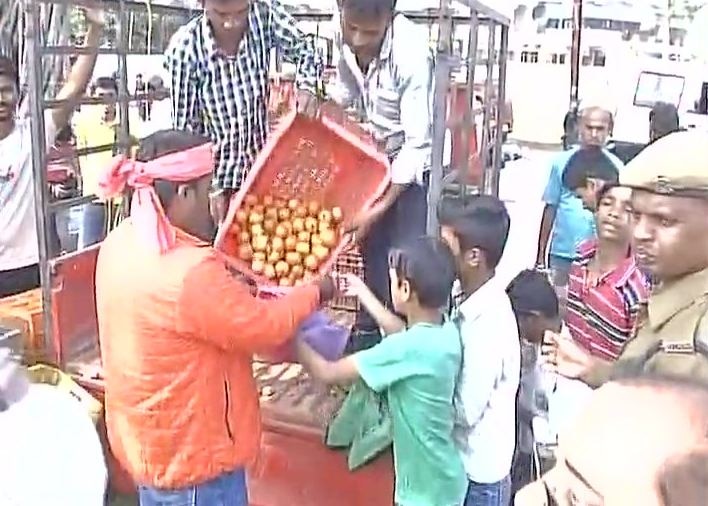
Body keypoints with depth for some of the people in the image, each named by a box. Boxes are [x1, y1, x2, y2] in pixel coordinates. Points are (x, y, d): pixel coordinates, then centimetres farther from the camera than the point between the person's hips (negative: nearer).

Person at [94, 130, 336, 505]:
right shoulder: (189, 273, -33)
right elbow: (265, 328, -20)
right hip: (191, 452, -9)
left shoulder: (121, 243, -5)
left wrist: (232, 285, 10)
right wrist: (313, 293, -5)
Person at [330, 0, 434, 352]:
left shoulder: (412, 54, -33)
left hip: (415, 162, -6)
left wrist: (381, 207, -29)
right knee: (372, 246, 14)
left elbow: (416, 142, -29)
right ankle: (369, 329, 29)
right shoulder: (347, 41, -15)